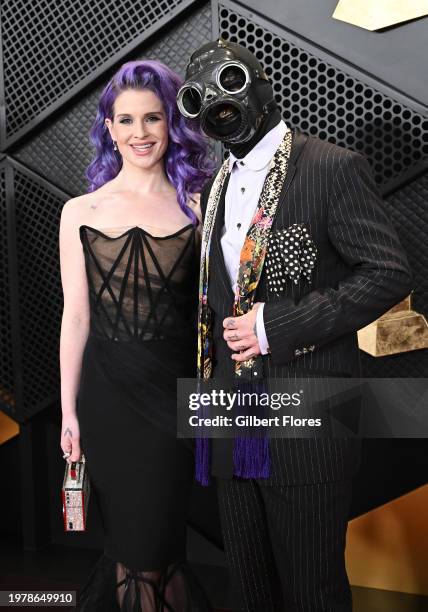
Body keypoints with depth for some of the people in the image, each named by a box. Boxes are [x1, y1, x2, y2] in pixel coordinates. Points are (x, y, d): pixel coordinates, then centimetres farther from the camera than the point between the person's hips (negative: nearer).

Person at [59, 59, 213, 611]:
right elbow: (75, 317, 2)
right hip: (109, 391, 1)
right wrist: (69, 411, 4)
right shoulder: (80, 213, 1)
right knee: (129, 533, 14)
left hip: (175, 388, 0)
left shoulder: (198, 207, 0)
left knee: (153, 539, 11)